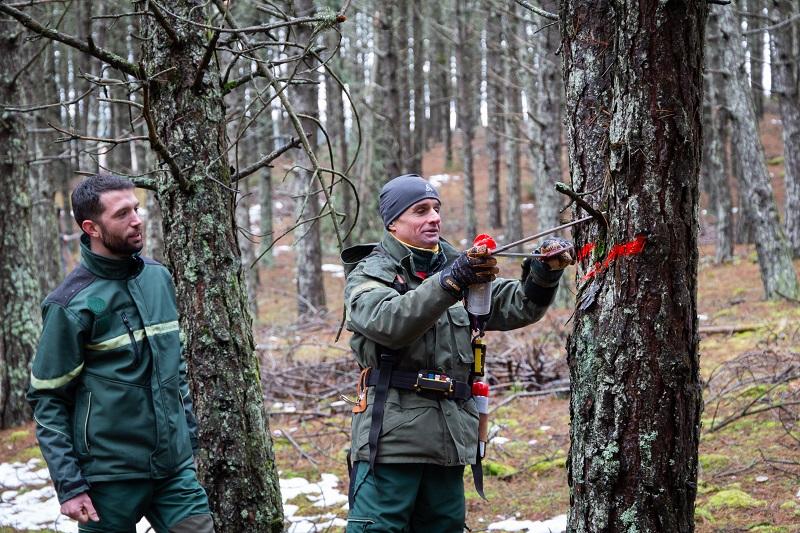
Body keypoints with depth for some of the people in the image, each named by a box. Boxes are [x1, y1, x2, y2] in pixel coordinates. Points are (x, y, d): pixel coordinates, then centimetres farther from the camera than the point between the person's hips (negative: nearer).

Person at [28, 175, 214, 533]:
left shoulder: (159, 277, 6)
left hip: (175, 466, 5)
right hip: (111, 476, -5)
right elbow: (48, 401, -8)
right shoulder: (71, 304, -11)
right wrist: (69, 485, -12)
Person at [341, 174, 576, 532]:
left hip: (450, 439, 6)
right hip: (391, 434, -6)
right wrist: (449, 281, -31)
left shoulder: (458, 268, 17)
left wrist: (545, 272, -11)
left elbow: (516, 308, 8)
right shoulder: (371, 273, 1)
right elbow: (388, 322, -20)